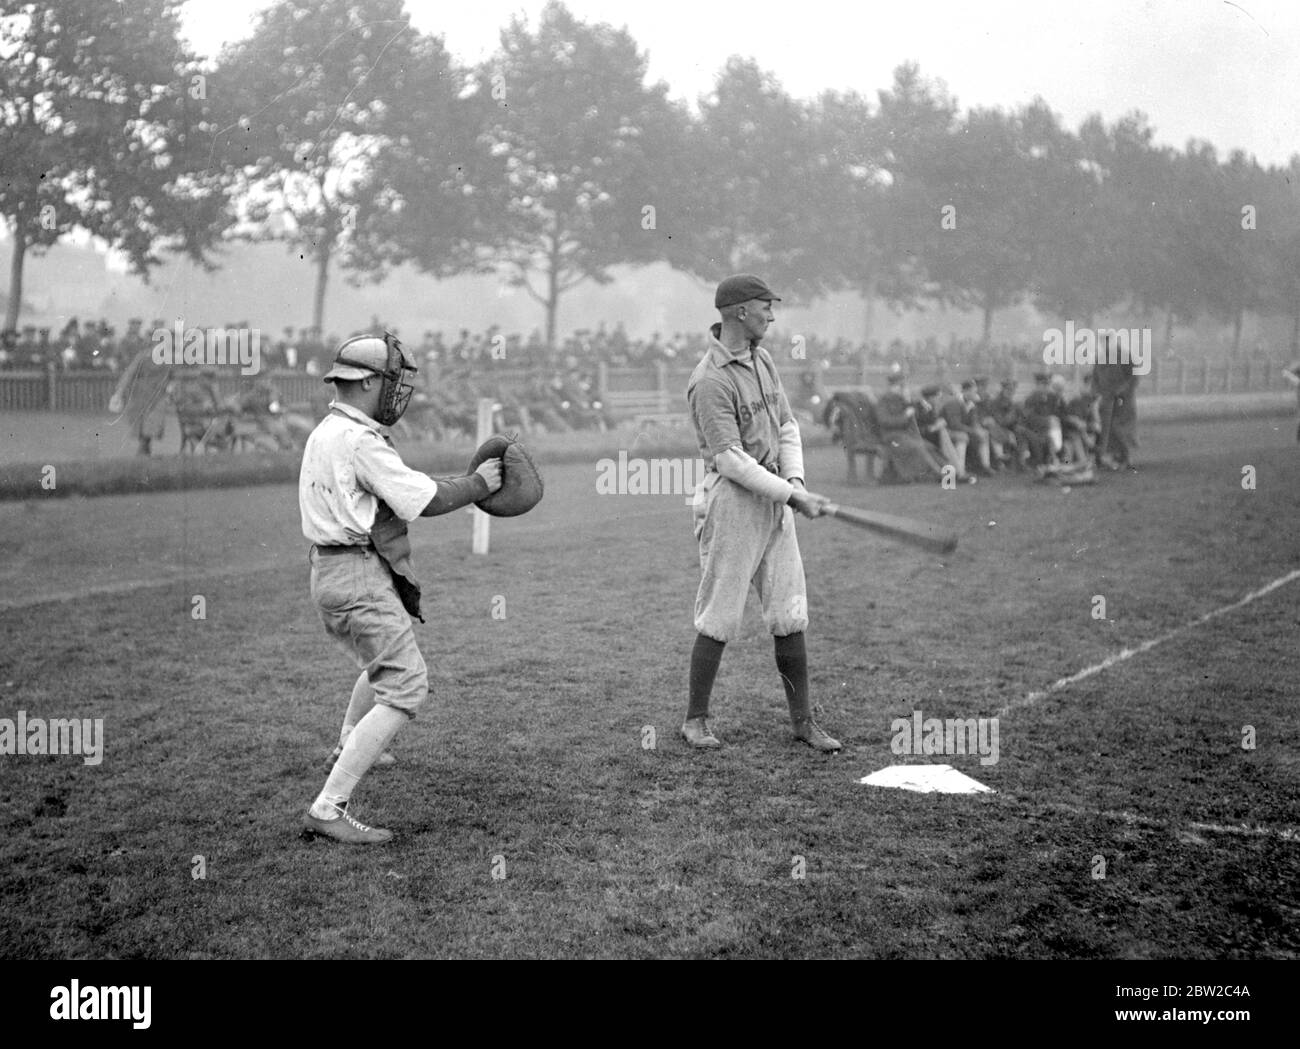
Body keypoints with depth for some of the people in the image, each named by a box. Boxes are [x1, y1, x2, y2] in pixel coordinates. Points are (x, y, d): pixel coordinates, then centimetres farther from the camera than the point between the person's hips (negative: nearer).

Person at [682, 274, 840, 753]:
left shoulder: (762, 359, 11)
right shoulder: (710, 380, -17)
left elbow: (787, 426, 14)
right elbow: (730, 459, -22)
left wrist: (795, 480, -3)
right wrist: (791, 495, -20)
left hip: (775, 496, 8)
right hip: (732, 499, -8)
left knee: (790, 613, 8)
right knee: (721, 617, -1)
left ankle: (802, 719, 15)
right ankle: (695, 720, 12)